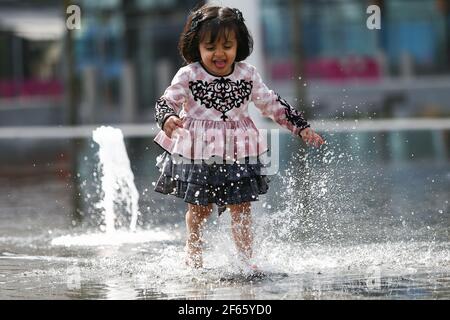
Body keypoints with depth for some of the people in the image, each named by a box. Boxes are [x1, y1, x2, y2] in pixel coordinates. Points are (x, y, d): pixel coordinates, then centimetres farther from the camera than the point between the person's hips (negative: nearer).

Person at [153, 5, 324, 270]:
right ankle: (193, 253, 33)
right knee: (199, 208, 10)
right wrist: (168, 119, -37)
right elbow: (166, 103, -13)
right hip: (198, 153, -2)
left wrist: (302, 127, 4)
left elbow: (272, 104, 7)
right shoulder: (188, 75, -11)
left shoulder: (247, 74, -2)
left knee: (241, 208, 1)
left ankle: (246, 258, 11)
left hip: (238, 153, 2)